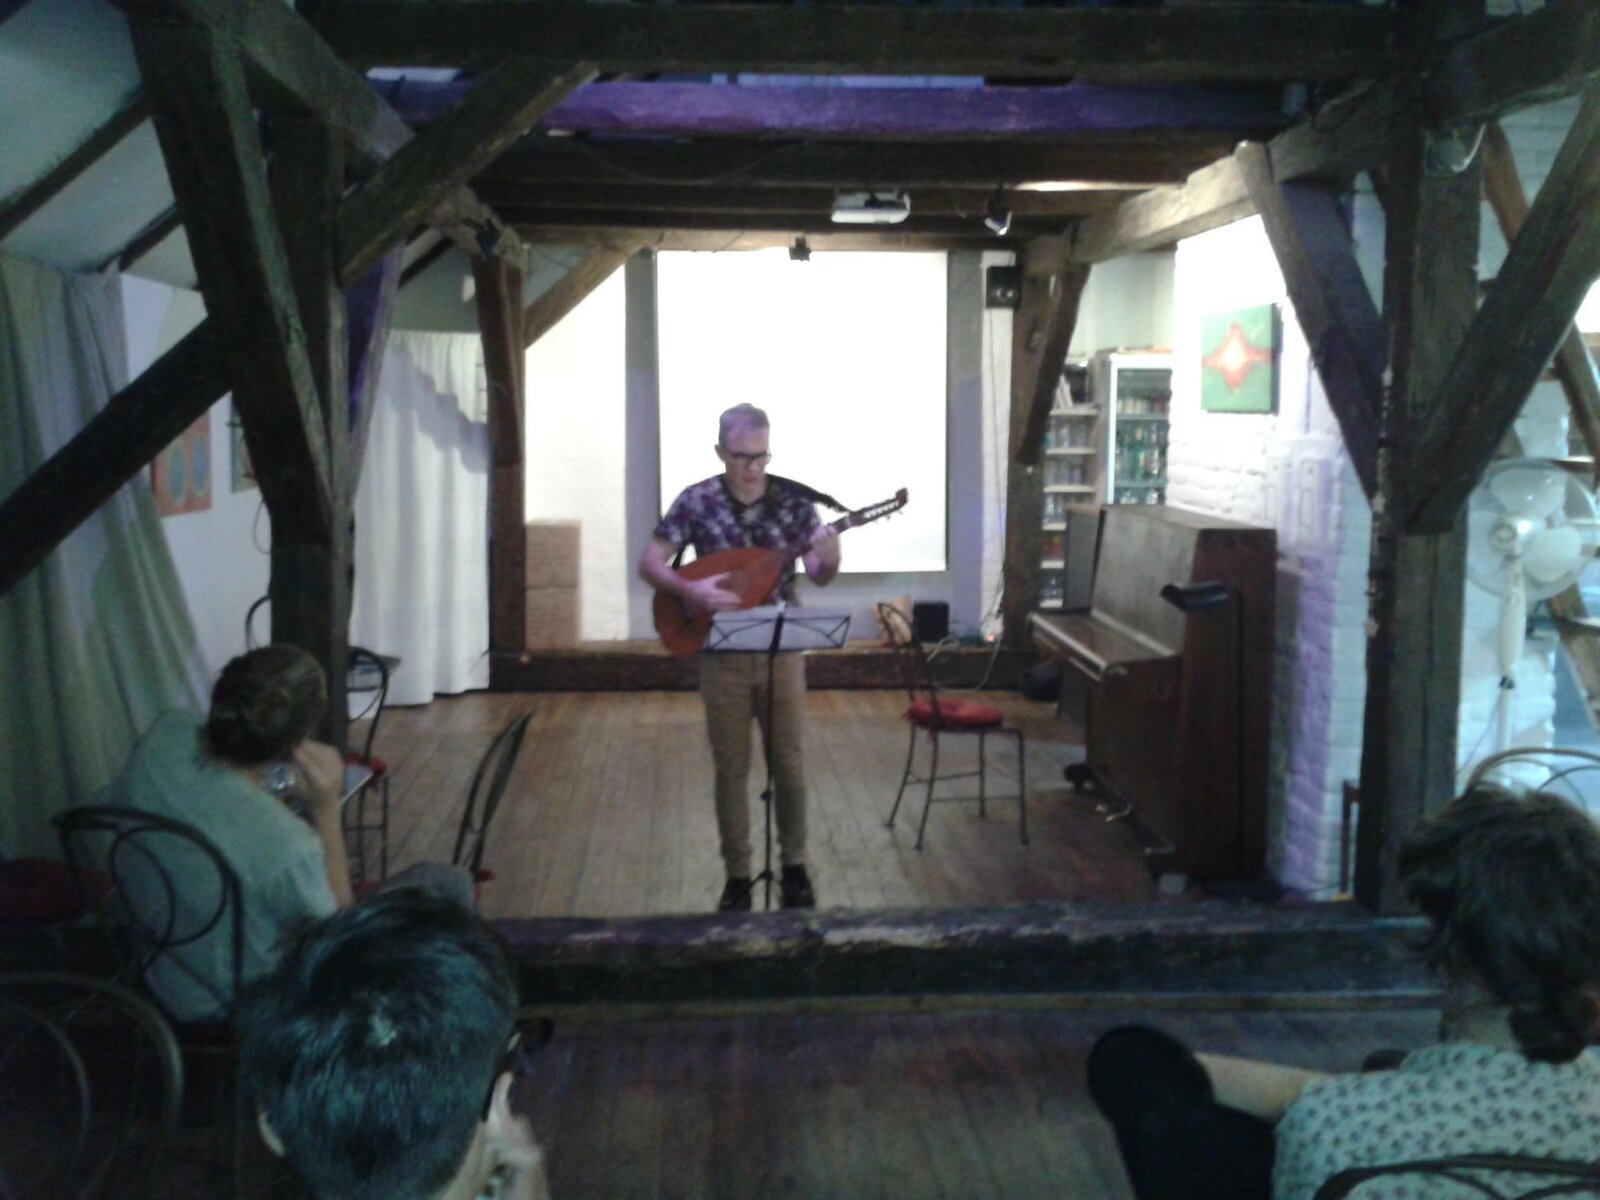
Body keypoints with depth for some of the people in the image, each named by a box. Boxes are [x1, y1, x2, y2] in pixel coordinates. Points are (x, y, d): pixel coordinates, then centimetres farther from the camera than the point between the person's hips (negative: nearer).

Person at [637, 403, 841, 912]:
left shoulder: (794, 499, -3)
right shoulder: (696, 501, -7)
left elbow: (819, 577, 0)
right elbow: (648, 563, -5)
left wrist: (828, 559, -22)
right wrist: (691, 590, -22)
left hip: (781, 650, 1)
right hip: (722, 654, -1)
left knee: (788, 762, 8)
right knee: (731, 768, 7)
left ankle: (794, 867, 25)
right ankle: (737, 876, 19)